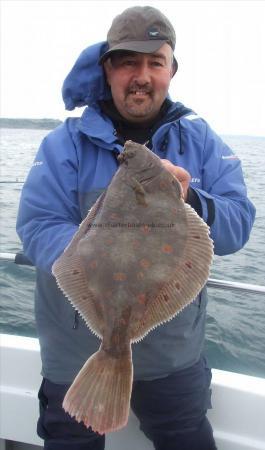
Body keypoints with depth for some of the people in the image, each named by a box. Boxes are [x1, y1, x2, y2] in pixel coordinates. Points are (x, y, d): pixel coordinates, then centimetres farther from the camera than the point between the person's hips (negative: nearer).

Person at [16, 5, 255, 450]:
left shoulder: (200, 139, -1)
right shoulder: (66, 142, -8)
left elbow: (238, 225, -8)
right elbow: (37, 229, -16)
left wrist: (190, 203, -29)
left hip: (174, 350, 2)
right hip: (76, 353, -1)